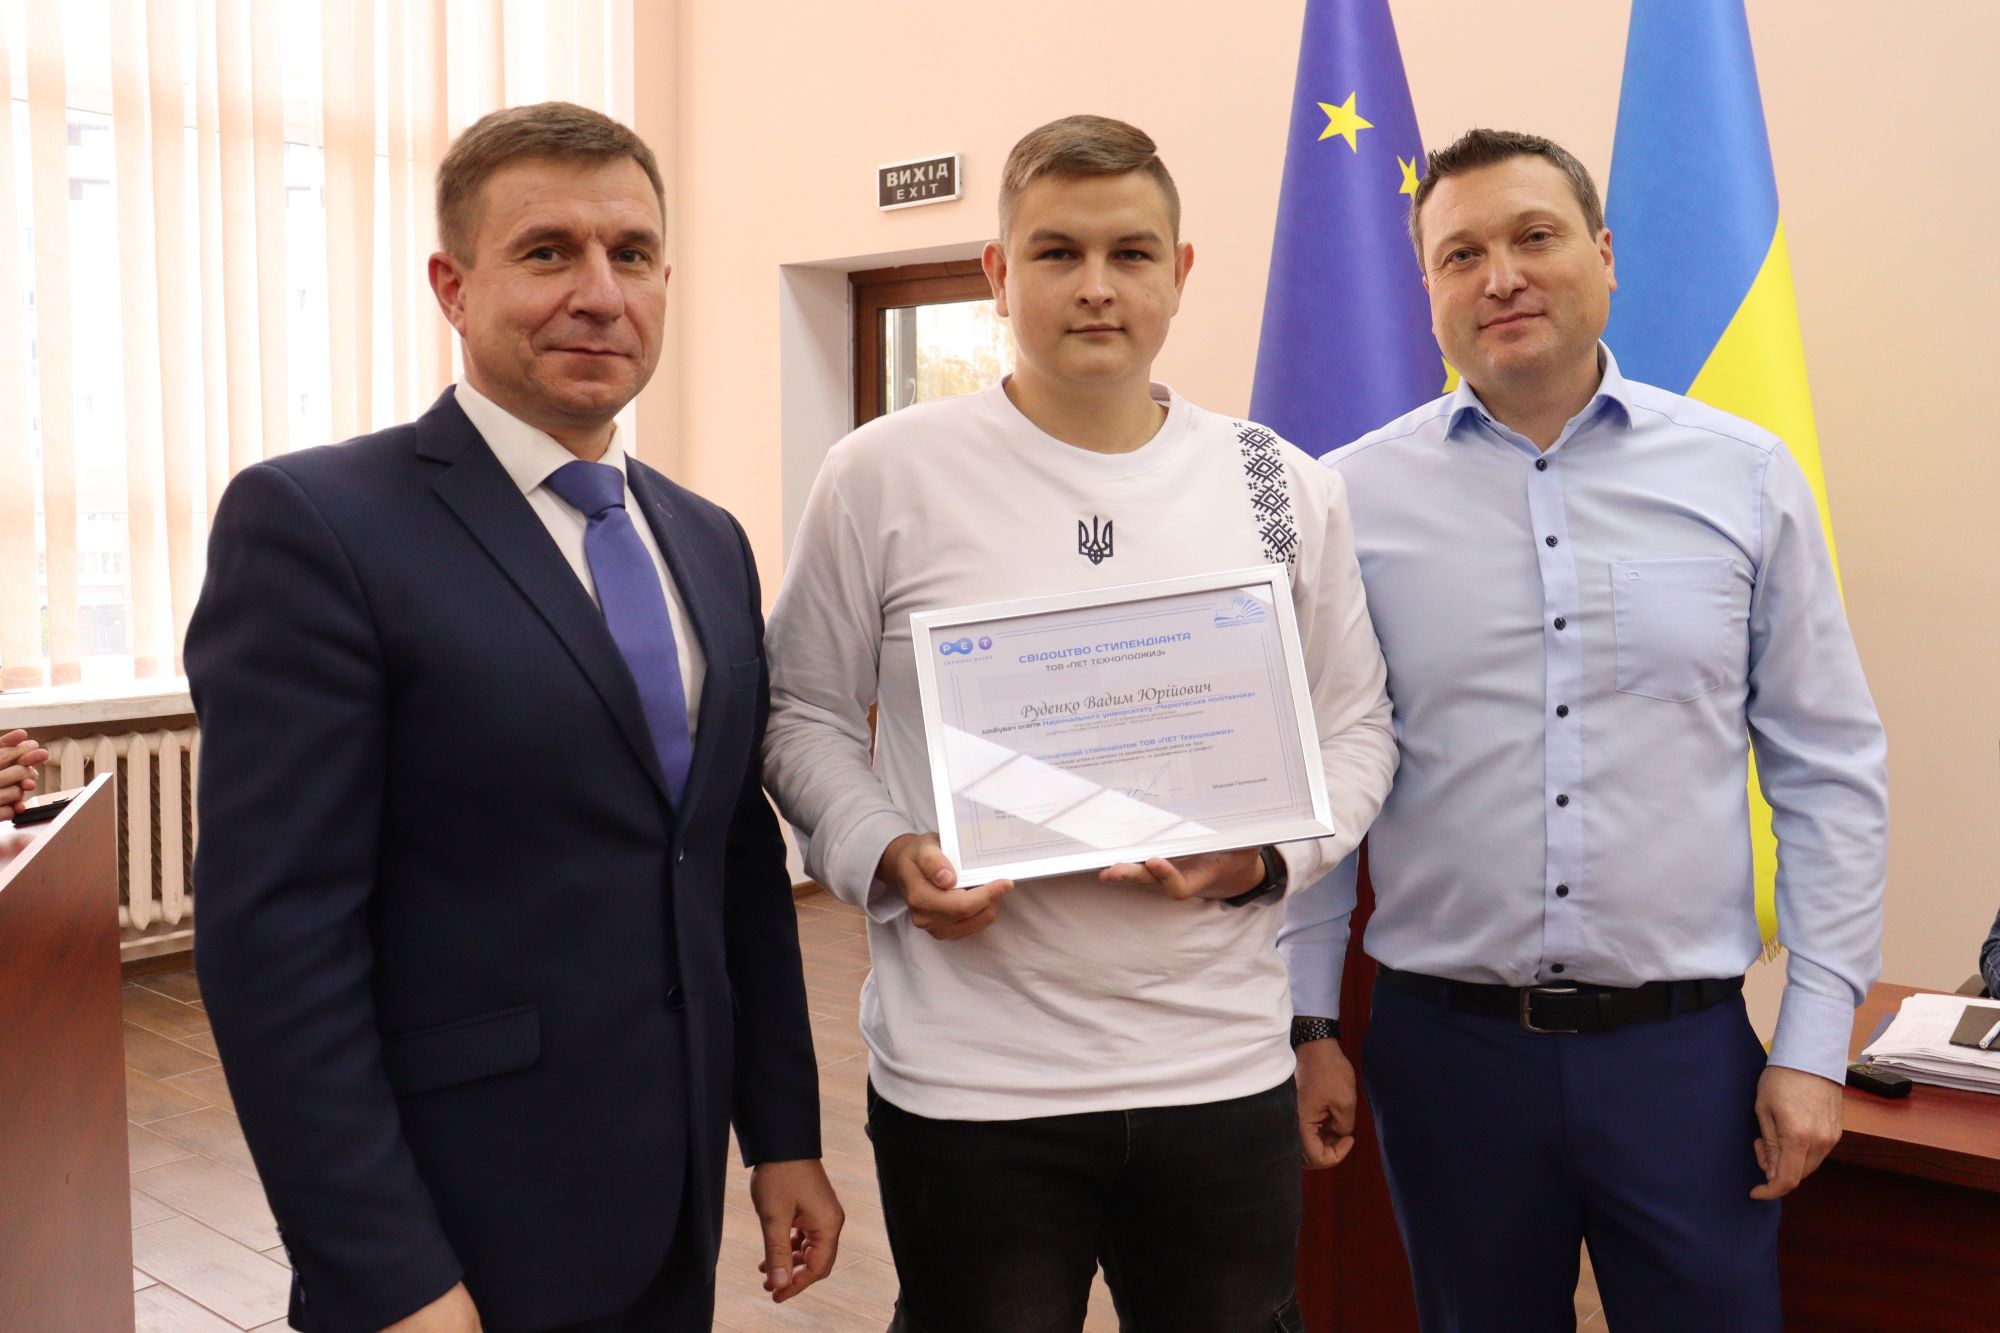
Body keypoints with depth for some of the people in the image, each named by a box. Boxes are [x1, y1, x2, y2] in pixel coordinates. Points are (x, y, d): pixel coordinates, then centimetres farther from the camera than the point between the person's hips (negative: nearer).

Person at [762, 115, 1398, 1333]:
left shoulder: (1286, 490, 3)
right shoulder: (884, 476, -3)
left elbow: (1355, 727, 9)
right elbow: (808, 716, 4)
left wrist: (1265, 856, -9)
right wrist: (884, 857, -13)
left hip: (1224, 1067, 2)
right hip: (968, 1079, -2)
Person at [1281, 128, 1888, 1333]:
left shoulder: (1746, 476, 1)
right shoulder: (1353, 498, -2)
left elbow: (1830, 772, 4)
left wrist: (1815, 1043, 1)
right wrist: (1304, 1023, 1)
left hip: (1686, 1045, 1)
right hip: (1447, 1041, 0)